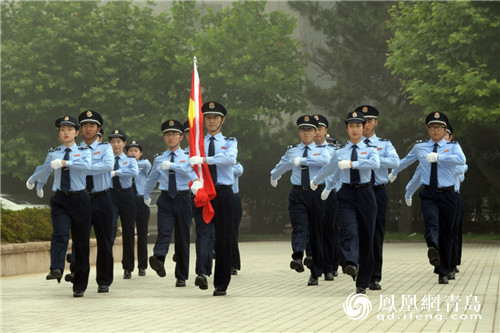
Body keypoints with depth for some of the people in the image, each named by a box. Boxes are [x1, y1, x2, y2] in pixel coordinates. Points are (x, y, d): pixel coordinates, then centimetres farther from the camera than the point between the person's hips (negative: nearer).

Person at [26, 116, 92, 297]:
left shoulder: (83, 151, 3)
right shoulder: (53, 153, 10)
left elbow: (86, 166, -19)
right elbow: (44, 169, 30)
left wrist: (65, 163, -24)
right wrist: (34, 181, 47)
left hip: (80, 199, -1)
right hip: (60, 199, 1)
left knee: (81, 242, 2)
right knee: (60, 234, -23)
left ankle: (80, 285, 8)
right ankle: (56, 269, -42)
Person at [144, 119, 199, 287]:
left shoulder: (188, 157, 4)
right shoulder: (159, 159, 12)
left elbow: (192, 170, -18)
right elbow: (151, 179, 28)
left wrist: (171, 165, -26)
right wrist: (146, 196, 38)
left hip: (183, 199, -1)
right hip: (166, 199, 1)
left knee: (183, 237, 3)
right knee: (164, 231, -21)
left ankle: (181, 276, 9)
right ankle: (158, 261, -46)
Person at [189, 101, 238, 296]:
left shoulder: (230, 142, 8)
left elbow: (230, 159, -15)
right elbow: (189, 165, 0)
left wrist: (204, 159, -28)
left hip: (223, 193, 0)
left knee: (224, 238, 1)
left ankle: (221, 284, 7)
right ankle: (202, 273, -25)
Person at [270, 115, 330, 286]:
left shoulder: (321, 150, 4)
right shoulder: (291, 150, 13)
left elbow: (325, 160, -21)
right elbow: (281, 166, 33)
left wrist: (302, 160, -20)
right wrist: (274, 177, 48)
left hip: (316, 193, -1)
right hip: (298, 193, 1)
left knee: (316, 232, 3)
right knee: (299, 227, -21)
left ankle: (315, 273, 9)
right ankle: (297, 258, -43)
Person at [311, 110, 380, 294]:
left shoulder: (370, 150, 6)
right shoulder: (340, 153, 11)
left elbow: (375, 164, -17)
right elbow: (330, 168, 31)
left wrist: (352, 163, -21)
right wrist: (315, 180, 45)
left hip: (365, 194, 0)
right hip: (346, 194, 0)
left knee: (366, 236, 1)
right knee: (349, 230, -24)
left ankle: (362, 283, 9)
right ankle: (351, 264, -47)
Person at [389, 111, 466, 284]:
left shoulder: (453, 146, 3)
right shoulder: (420, 147, 10)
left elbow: (461, 160, -20)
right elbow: (406, 161, 30)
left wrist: (439, 157, -29)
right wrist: (394, 172, 44)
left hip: (447, 195, 0)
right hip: (428, 194, 0)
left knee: (446, 232, 5)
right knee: (432, 222, -28)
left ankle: (443, 272, 16)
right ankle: (432, 249, -57)